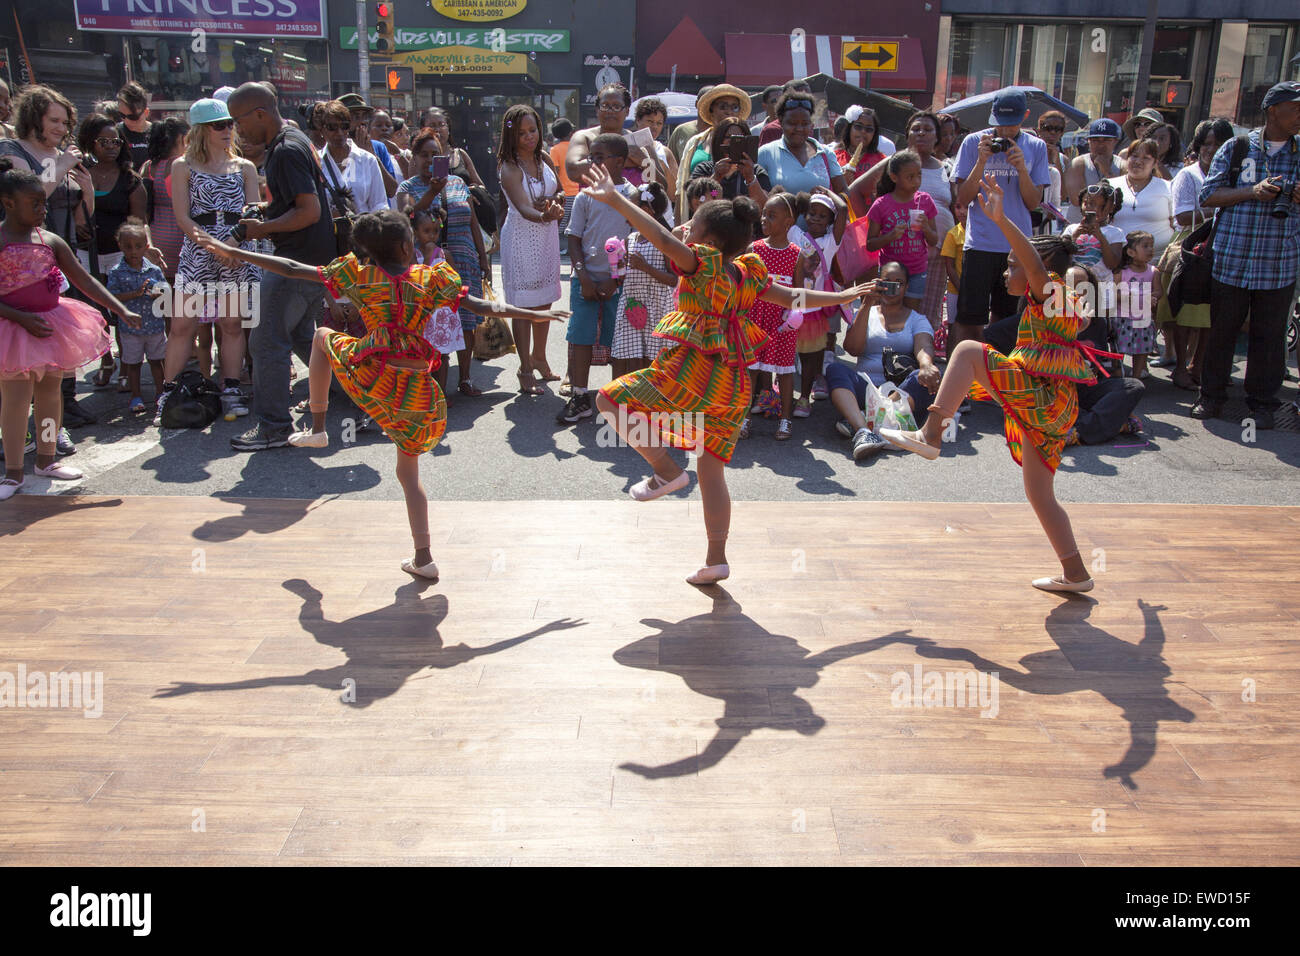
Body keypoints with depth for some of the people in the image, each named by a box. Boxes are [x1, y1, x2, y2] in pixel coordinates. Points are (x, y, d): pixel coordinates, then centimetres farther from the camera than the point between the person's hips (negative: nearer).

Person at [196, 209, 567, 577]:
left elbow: (291, 270, 5)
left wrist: (230, 251, 14)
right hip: (417, 388, 1)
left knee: (322, 336, 30)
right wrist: (535, 315, 10)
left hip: (372, 376, -1)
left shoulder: (360, 275, 3)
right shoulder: (433, 279, 3)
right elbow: (483, 307, 0)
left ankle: (317, 428, 26)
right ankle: (423, 559, 14)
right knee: (408, 472, 17)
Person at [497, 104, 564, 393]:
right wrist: (544, 215, -49)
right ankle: (525, 371, 5)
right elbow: (523, 208, -28)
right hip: (521, 237, -7)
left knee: (545, 301, 15)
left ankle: (538, 357, 33)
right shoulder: (509, 168, -16)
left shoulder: (543, 158, 4)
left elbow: (559, 192, 13)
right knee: (523, 306, -3)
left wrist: (554, 204, -11)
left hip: (547, 237, 7)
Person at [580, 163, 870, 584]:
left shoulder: (705, 264, -7)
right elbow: (792, 298, 22)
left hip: (692, 372, -8)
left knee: (610, 399, 1)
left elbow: (662, 238, -22)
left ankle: (666, 470, -6)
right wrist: (841, 297, 38)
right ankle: (716, 559, 17)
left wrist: (616, 199, -23)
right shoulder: (747, 275, 12)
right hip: (732, 386, 8)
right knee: (712, 471, 15)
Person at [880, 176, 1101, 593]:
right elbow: (1082, 321, 47)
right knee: (1039, 494, 16)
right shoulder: (1063, 306, 23)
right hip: (1049, 409, 10)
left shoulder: (1051, 292, -4)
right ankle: (1075, 573, 23)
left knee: (968, 350, -19)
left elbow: (1037, 265, -28)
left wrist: (1001, 220, -40)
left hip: (1043, 396, -10)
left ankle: (931, 435, -33)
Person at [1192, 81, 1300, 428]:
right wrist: (1253, 192, -13)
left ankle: (1262, 403, 15)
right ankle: (1212, 397, 19)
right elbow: (1208, 195, 0)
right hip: (1231, 259, -1)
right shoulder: (1236, 148, 4)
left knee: (1269, 335, 4)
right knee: (1222, 330, 6)